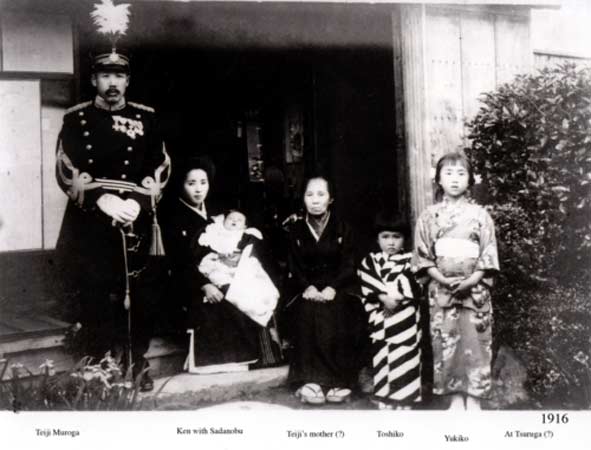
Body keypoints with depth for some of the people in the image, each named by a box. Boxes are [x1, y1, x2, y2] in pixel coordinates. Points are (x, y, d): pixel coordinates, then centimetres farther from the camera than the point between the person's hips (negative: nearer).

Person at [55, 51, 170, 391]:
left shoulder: (147, 118, 9)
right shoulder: (76, 118, 5)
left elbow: (160, 167, 3)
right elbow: (66, 170, -4)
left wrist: (139, 202, -13)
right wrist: (101, 198, -18)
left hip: (136, 221, 1)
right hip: (88, 222, -1)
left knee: (138, 297, 4)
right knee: (93, 297, 2)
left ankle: (137, 366, 19)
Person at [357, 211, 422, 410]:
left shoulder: (410, 260, 7)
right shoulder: (370, 261, 10)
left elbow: (414, 287, -5)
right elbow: (367, 285, -4)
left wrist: (396, 300, -17)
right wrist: (383, 297, -17)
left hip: (405, 317, -1)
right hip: (380, 317, 1)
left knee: (403, 357, -3)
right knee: (382, 357, 2)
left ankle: (403, 401, 3)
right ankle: (384, 401, 9)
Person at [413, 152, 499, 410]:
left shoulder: (479, 215, 3)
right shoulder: (429, 216, 5)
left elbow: (488, 255, 0)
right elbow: (423, 255, 2)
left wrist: (470, 281, -13)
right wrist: (442, 279, -12)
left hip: (474, 289, -1)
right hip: (441, 290, 1)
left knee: (474, 343, 0)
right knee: (445, 344, 3)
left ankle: (474, 400, 10)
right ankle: (455, 397, 15)